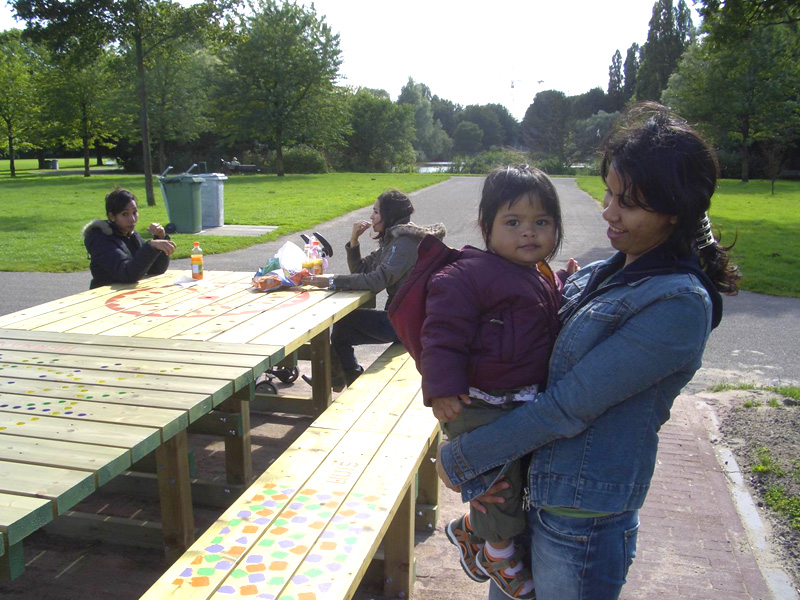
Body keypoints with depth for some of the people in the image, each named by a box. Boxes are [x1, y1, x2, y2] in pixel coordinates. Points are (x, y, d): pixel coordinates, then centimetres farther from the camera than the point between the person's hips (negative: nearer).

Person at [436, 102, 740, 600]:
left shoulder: (679, 305, -19)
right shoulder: (596, 277, 5)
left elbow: (568, 407, -22)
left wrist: (460, 459, -14)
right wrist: (479, 471, -7)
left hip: (582, 520, -7)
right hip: (523, 493, 7)